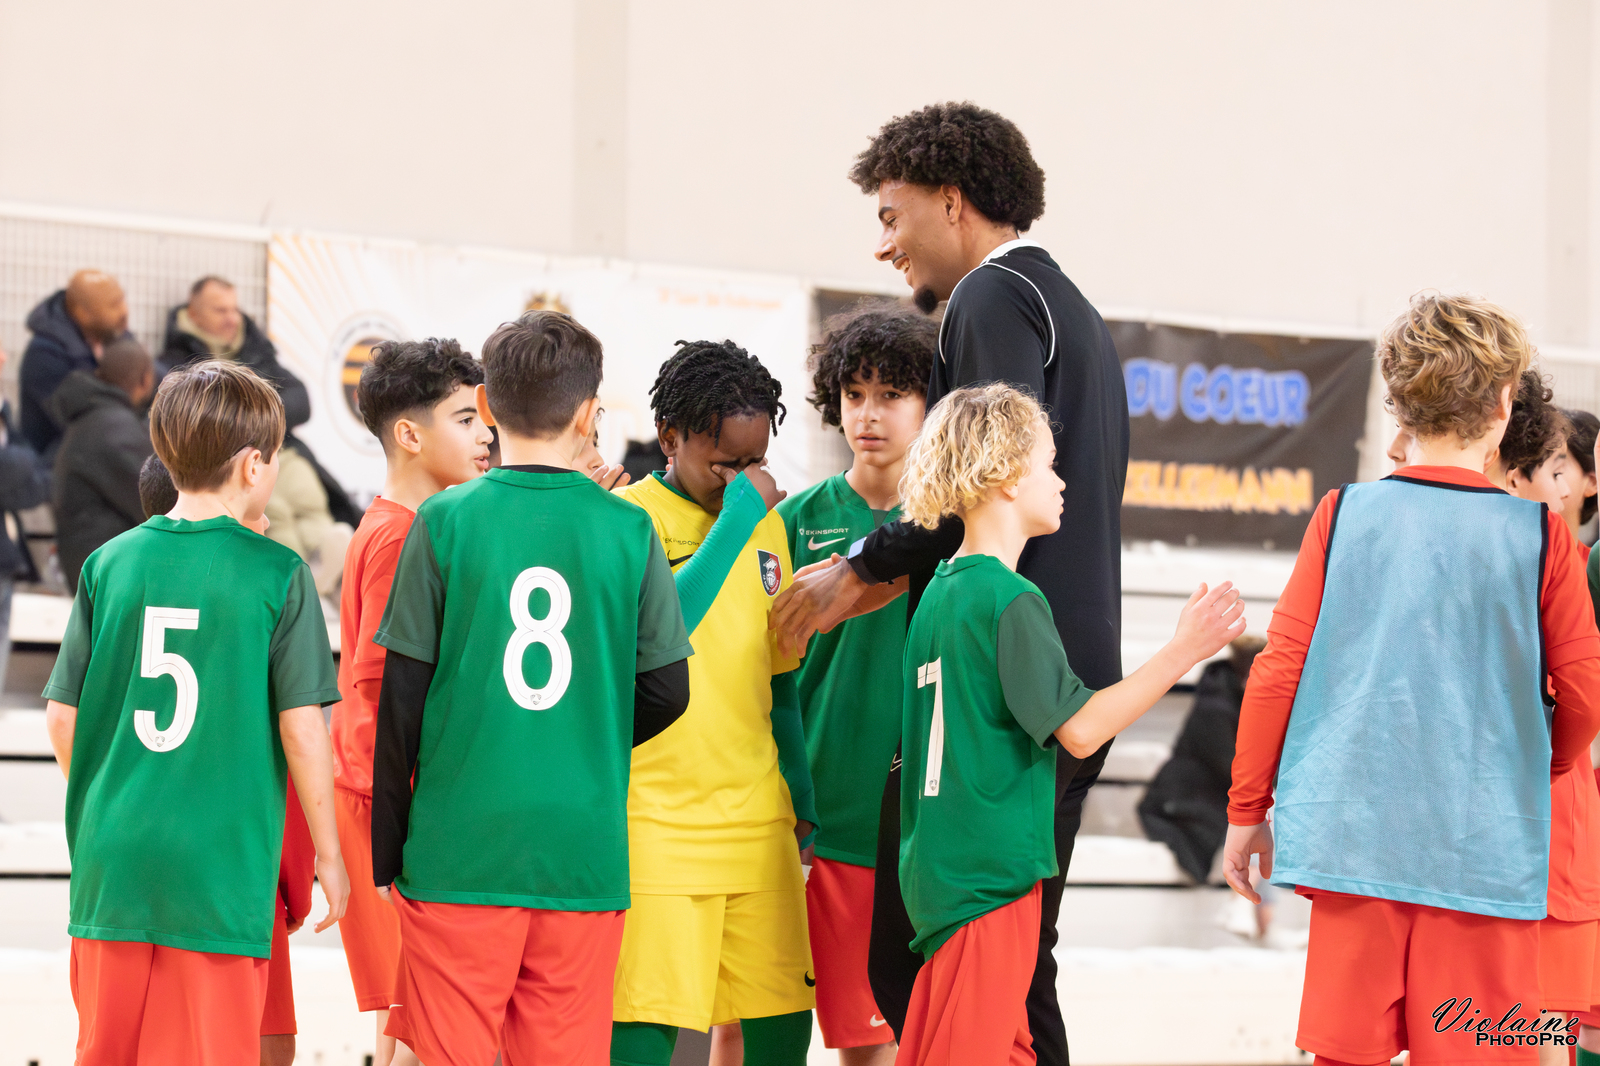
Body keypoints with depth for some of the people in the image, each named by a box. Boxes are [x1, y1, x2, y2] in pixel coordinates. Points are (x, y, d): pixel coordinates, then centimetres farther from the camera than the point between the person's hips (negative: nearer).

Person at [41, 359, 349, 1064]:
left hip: (112, 866, 4)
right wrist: (328, 853, 4)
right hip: (221, 868, -4)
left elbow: (63, 717, 6)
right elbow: (301, 727, -8)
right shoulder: (276, 574, -6)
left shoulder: (110, 564, 4)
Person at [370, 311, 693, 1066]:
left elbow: (402, 698, -3)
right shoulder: (626, 529, 0)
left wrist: (386, 853, 6)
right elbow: (666, 692, 3)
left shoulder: (445, 521, -4)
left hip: (459, 853, -1)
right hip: (585, 854, 2)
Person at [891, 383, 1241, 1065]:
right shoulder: (1010, 600, -15)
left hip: (937, 872, 9)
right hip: (990, 875, -9)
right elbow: (1078, 729, -16)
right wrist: (1183, 651, -13)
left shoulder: (941, 592, 13)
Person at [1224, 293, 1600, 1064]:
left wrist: (1247, 811, 12)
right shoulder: (1538, 535, -3)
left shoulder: (1344, 516, 1)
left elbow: (1278, 670, 1)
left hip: (1353, 832, 2)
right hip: (1485, 848, -2)